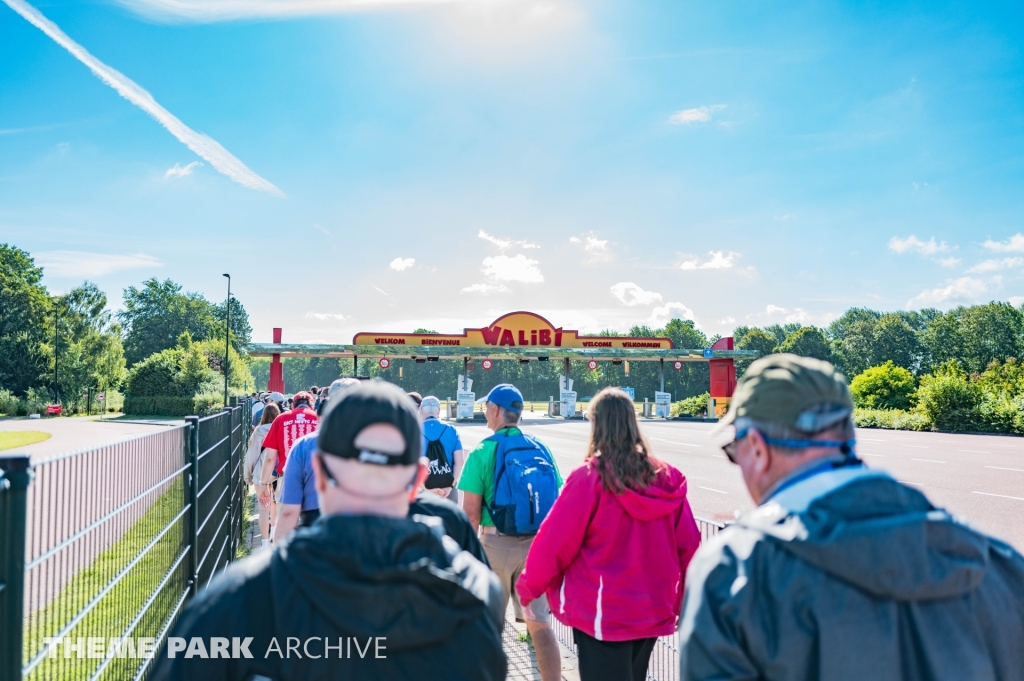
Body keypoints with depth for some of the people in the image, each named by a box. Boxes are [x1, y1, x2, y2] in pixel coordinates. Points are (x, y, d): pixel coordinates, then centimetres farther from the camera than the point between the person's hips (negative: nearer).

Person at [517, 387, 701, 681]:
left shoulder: (589, 477, -16)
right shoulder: (666, 478, -3)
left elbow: (554, 542, -11)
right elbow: (688, 546, 2)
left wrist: (527, 588, 4)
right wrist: (685, 603, 14)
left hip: (603, 616, -5)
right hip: (653, 612, 5)